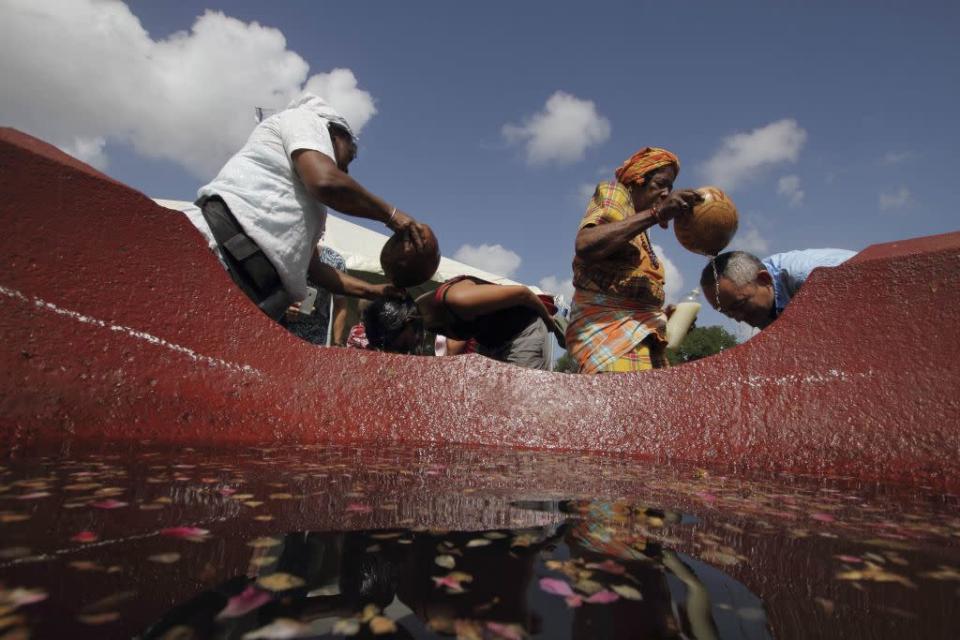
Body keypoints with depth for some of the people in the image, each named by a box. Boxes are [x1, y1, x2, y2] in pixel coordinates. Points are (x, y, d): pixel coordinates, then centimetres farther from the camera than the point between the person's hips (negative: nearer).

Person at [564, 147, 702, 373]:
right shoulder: (613, 194, 8)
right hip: (607, 325, -8)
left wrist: (663, 316, 6)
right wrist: (655, 214, -17)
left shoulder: (640, 235, 28)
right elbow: (585, 245, -15)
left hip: (641, 334, 8)